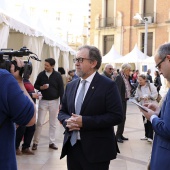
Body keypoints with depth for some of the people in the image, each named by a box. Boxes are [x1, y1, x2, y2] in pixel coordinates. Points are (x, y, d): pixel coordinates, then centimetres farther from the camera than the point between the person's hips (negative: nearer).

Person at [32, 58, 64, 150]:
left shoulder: (57, 75, -6)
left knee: (53, 123, 7)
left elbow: (61, 89, -4)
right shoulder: (41, 74, -1)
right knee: (39, 122, 0)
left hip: (54, 101, -1)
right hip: (43, 101, 1)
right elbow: (35, 85, 9)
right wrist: (41, 87, -14)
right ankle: (35, 142, 8)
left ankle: (52, 142, 16)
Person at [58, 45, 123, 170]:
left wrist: (84, 122, -20)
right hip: (72, 146, 5)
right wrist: (67, 120, -9)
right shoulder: (71, 86, 10)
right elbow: (62, 112, 16)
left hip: (96, 150, -5)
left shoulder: (108, 85, -8)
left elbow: (116, 116, -15)